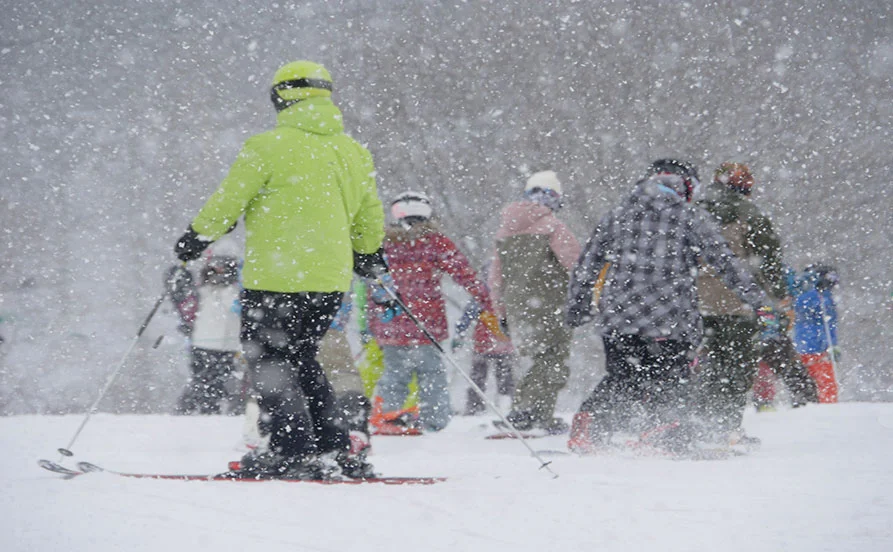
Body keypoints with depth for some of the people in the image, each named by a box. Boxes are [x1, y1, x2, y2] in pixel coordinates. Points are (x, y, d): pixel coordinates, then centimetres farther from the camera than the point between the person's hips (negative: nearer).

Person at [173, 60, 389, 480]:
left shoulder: (269, 147, -10)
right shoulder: (354, 152, 10)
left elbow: (228, 201, -5)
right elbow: (369, 215, 20)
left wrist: (197, 238, 10)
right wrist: (368, 255, 38)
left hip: (276, 277, -7)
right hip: (331, 280, 7)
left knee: (268, 360, 1)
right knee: (301, 359, 18)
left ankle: (295, 454, -7)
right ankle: (331, 451, 12)